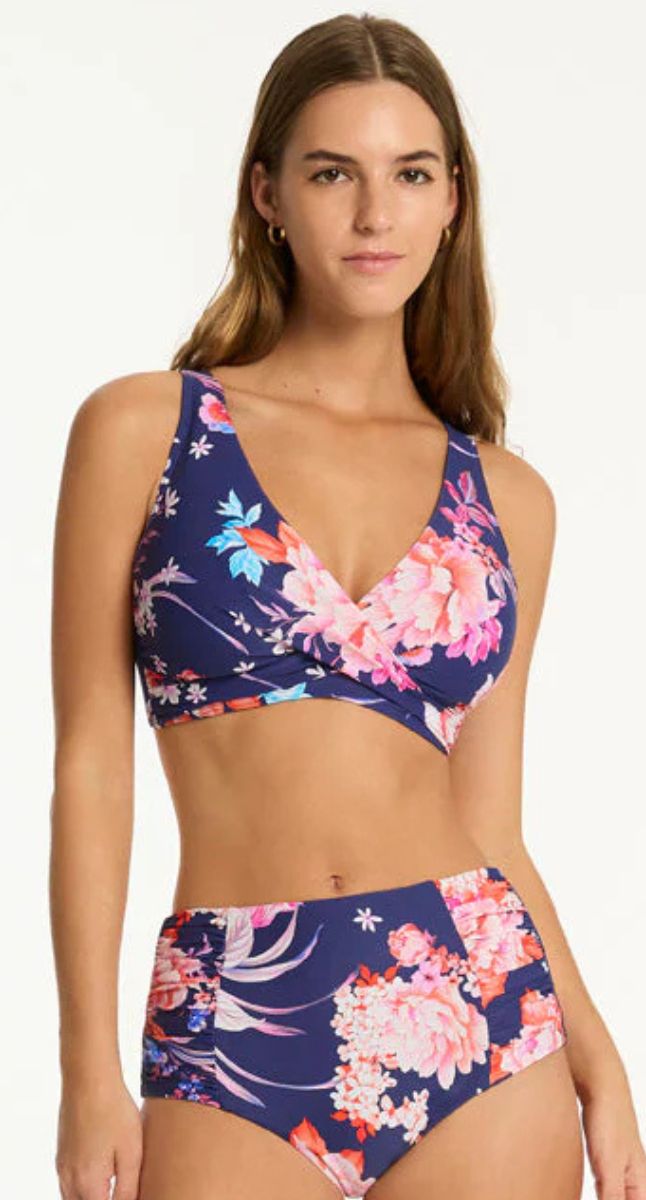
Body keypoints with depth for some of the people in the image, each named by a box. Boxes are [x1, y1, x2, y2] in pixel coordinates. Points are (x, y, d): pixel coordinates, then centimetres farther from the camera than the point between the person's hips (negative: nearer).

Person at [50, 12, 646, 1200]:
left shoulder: (506, 498, 8)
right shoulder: (142, 428, 1)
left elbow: (490, 821, 10)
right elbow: (91, 762, -1)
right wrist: (89, 1067, -5)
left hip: (478, 1013, 2)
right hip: (235, 1041, -2)